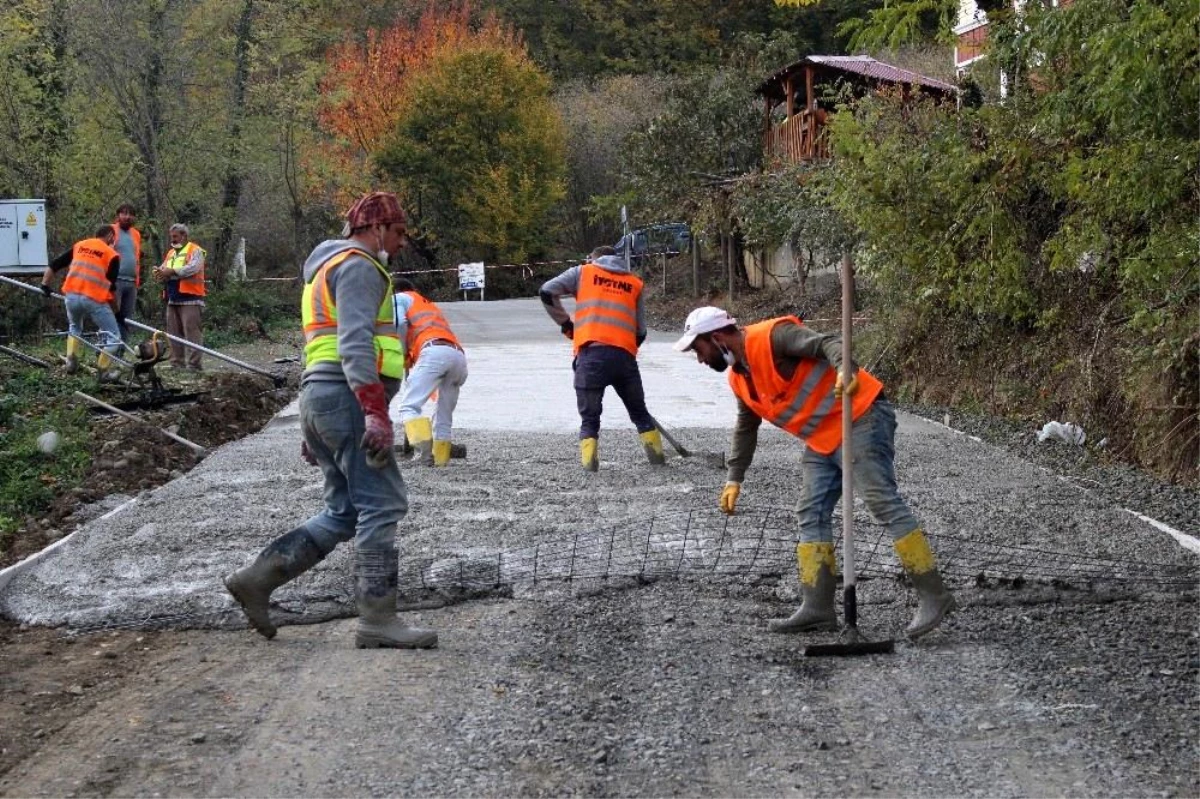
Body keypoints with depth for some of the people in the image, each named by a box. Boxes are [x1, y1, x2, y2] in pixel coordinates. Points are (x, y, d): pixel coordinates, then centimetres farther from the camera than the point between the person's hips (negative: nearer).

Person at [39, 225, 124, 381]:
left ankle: (71, 361, 18)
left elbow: (53, 265, 17)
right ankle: (104, 371, 6)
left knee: (74, 327, 33)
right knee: (113, 337, 10)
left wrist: (45, 285, 27)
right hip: (94, 299, -5)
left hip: (71, 295, 5)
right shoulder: (112, 255, 6)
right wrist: (116, 311, 11)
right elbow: (111, 287, 2)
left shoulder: (79, 245, 18)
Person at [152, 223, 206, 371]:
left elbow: (193, 268, -17)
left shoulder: (195, 250, -1)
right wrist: (160, 273, -6)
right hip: (173, 299, 8)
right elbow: (164, 270, 18)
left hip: (189, 299, -8)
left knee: (191, 332, -11)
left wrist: (172, 272, -18)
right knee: (174, 332, 7)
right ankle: (177, 363, 11)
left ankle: (193, 364, -13)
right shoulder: (171, 253, 24)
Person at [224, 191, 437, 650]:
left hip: (320, 397, 10)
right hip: (349, 395, -10)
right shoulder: (359, 266, -6)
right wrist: (376, 413, -27)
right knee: (382, 505, -10)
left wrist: (314, 430, 27)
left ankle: (257, 578, 7)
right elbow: (355, 343, -20)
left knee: (345, 513, 10)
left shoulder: (329, 268, 28)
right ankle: (377, 619, -11)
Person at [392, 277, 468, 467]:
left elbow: (399, 324, 2)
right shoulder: (431, 306, 43)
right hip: (459, 356, 7)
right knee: (444, 417, 14)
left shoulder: (399, 297, 23)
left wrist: (404, 355, 14)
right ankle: (440, 459, 7)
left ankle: (424, 452, -29)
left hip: (434, 352, -7)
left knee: (409, 406, -12)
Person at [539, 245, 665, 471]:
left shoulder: (582, 272, 17)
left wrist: (566, 324, 15)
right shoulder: (634, 284, 22)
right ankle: (657, 456, 17)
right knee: (639, 412, 20)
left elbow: (547, 292, 6)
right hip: (624, 355, 2)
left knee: (590, 416, 7)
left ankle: (589, 461, -9)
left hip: (590, 352, -2)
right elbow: (640, 332, 17)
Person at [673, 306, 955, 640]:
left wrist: (845, 369, -47)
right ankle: (818, 608, 4)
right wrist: (734, 478, 25)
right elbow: (745, 428, 28)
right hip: (822, 440, 10)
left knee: (884, 502, -14)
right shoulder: (738, 378, 13)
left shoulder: (772, 336, -15)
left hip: (860, 417, -10)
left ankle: (932, 596, -13)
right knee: (812, 516, 4)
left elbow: (826, 342, -27)